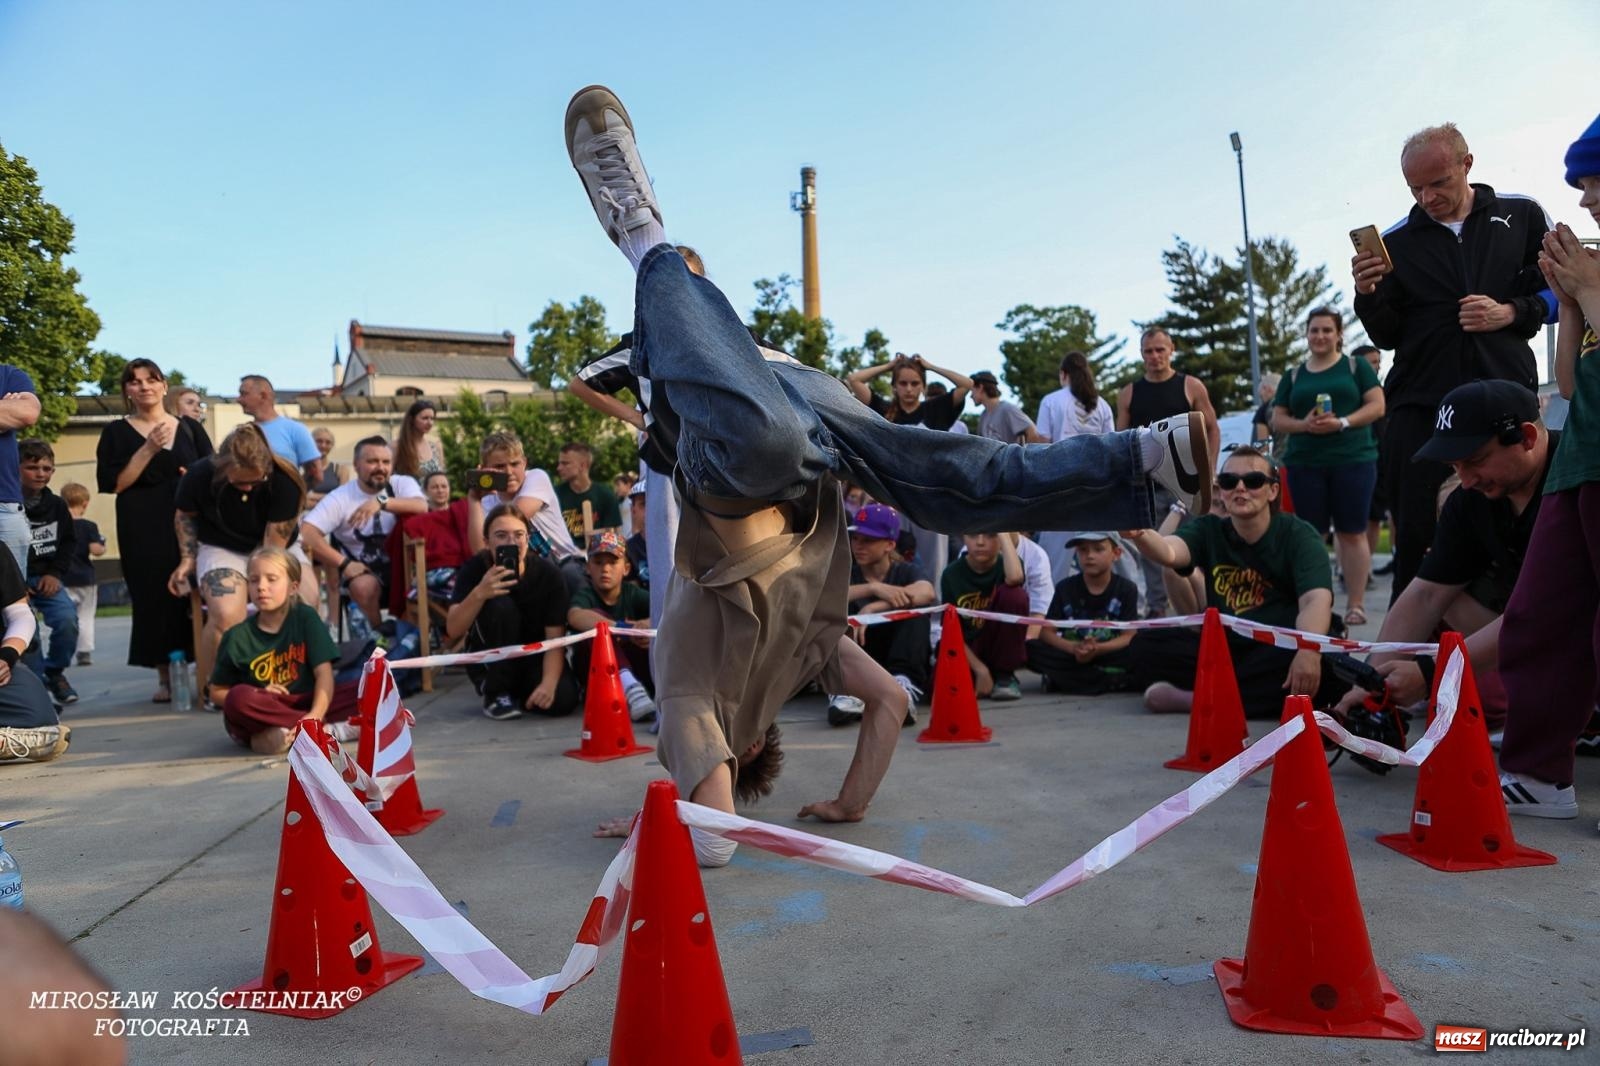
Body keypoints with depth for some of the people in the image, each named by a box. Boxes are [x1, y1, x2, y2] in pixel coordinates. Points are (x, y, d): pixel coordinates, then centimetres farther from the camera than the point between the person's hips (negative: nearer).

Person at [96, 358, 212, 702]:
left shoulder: (190, 427, 13)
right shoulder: (117, 432, 7)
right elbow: (112, 483, -5)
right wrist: (149, 449, -12)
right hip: (144, 530, -1)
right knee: (155, 597, -3)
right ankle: (165, 678, 5)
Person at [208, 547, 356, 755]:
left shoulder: (305, 617, -2)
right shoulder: (237, 637, -1)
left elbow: (324, 672, -10)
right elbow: (217, 692, 6)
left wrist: (315, 714, -27)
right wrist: (258, 697, -14)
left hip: (303, 704, 0)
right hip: (263, 712, 0)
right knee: (238, 698, -33)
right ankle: (325, 727, -26)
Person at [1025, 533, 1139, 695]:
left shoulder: (1127, 589, -1)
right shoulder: (1065, 587, 2)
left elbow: (1129, 636, -9)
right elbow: (1046, 632, -5)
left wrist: (1097, 649, -28)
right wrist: (1073, 648, -25)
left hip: (1108, 655, -1)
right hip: (1070, 656, 1)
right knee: (1031, 648, -26)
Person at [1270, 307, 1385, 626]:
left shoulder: (1356, 366, 7)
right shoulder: (1294, 375, 13)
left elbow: (1377, 406, 0)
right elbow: (1277, 420, 10)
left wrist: (1343, 422, -15)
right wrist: (1304, 424, -10)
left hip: (1353, 461, -2)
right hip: (1304, 465, 2)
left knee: (1352, 532, -1)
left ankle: (1356, 604, 4)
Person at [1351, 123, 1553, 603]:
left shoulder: (1522, 217, 11)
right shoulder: (1394, 243, 10)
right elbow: (1387, 337, 9)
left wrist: (1511, 313, -7)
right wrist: (1369, 296, -10)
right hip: (1421, 402, 0)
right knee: (1416, 534, -3)